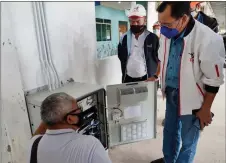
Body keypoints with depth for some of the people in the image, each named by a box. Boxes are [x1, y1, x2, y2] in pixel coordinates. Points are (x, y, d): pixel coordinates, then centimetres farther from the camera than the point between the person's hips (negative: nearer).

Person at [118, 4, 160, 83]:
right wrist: (124, 74, 8)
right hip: (128, 79, 3)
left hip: (146, 79, -2)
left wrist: (155, 76, -14)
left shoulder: (153, 38, -5)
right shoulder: (124, 38, 4)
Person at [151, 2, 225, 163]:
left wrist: (205, 109, -10)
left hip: (192, 100, -6)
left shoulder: (209, 40, -26)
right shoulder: (167, 34, -8)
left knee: (188, 141, 14)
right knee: (169, 131, 25)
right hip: (171, 94, 6)